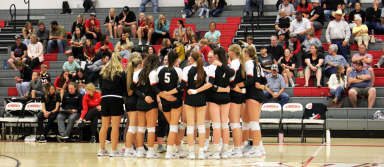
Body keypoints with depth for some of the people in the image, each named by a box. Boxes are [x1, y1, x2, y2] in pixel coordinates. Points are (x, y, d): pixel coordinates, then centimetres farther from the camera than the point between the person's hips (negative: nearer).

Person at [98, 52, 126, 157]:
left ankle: (102, 150, 17)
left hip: (104, 98, 5)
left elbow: (101, 86, 14)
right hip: (116, 99, -5)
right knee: (115, 126, -2)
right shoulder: (120, 72, -5)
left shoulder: (103, 72, 9)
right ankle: (114, 151, -2)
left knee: (104, 126, 12)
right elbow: (125, 88, -1)